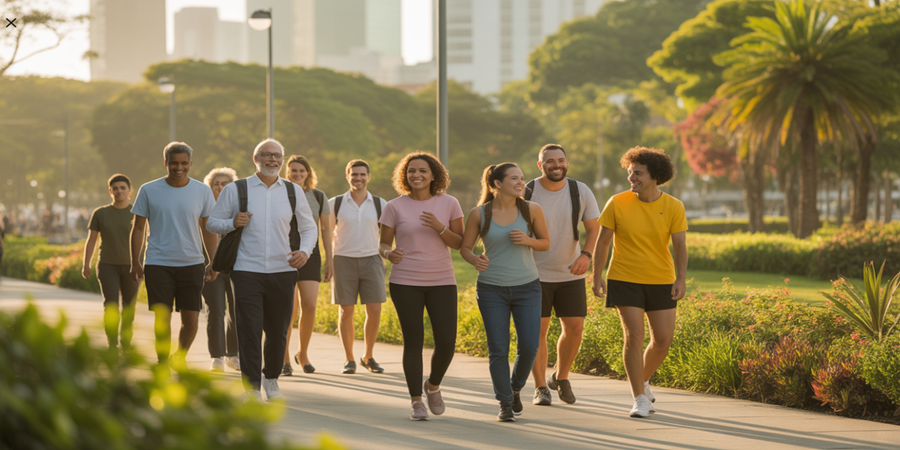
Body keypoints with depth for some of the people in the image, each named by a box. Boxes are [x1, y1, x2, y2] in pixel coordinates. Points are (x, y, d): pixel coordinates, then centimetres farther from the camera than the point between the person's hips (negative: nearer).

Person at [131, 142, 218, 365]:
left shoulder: (202, 192, 4)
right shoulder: (149, 191, 1)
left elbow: (208, 229, 11)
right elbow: (138, 228, 6)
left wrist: (213, 263, 5)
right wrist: (135, 263, 1)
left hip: (192, 264, 1)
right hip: (158, 265, -1)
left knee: (191, 319, 0)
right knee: (163, 319, -4)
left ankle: (180, 359, 23)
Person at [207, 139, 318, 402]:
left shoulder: (293, 192, 10)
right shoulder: (235, 190, 3)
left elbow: (308, 228, 14)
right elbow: (212, 223, 8)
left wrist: (305, 251, -5)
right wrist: (232, 223, -13)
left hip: (282, 272, 2)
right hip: (247, 272, -2)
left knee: (278, 332, 9)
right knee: (249, 333, -7)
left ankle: (271, 380, 30)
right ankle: (252, 389, -3)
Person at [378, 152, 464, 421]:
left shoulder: (449, 204, 3)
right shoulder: (394, 207, 0)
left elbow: (459, 243, 3)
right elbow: (383, 244, 4)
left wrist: (440, 228, -16)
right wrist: (389, 254, -20)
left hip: (442, 282, 1)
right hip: (405, 283, -1)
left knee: (447, 343, -5)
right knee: (413, 342, -3)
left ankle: (433, 385, 24)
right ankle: (417, 402, 10)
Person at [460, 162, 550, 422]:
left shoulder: (531, 210, -2)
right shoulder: (479, 214, -5)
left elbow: (546, 243, 8)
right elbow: (465, 248, 2)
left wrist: (528, 240, -14)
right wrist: (476, 261, -20)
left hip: (527, 287, 1)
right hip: (492, 290, -1)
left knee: (529, 347, -4)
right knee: (498, 350, -2)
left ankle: (515, 389, 25)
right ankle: (505, 405, 12)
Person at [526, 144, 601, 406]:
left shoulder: (581, 192, -4)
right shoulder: (526, 193, -11)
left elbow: (594, 228, 0)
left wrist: (586, 255, -19)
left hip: (570, 274, 2)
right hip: (535, 274, -2)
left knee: (574, 328, 0)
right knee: (537, 330, -3)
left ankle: (561, 377, 24)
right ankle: (540, 387, 10)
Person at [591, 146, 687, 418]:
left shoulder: (673, 207, -6)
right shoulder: (617, 204, -8)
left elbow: (680, 246, -9)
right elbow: (602, 241, -1)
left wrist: (680, 279, -23)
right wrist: (597, 276, -4)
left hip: (661, 282, 2)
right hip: (625, 280, -2)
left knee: (663, 340, 3)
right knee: (634, 336, -11)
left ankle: (643, 380, 31)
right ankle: (640, 399, -2)